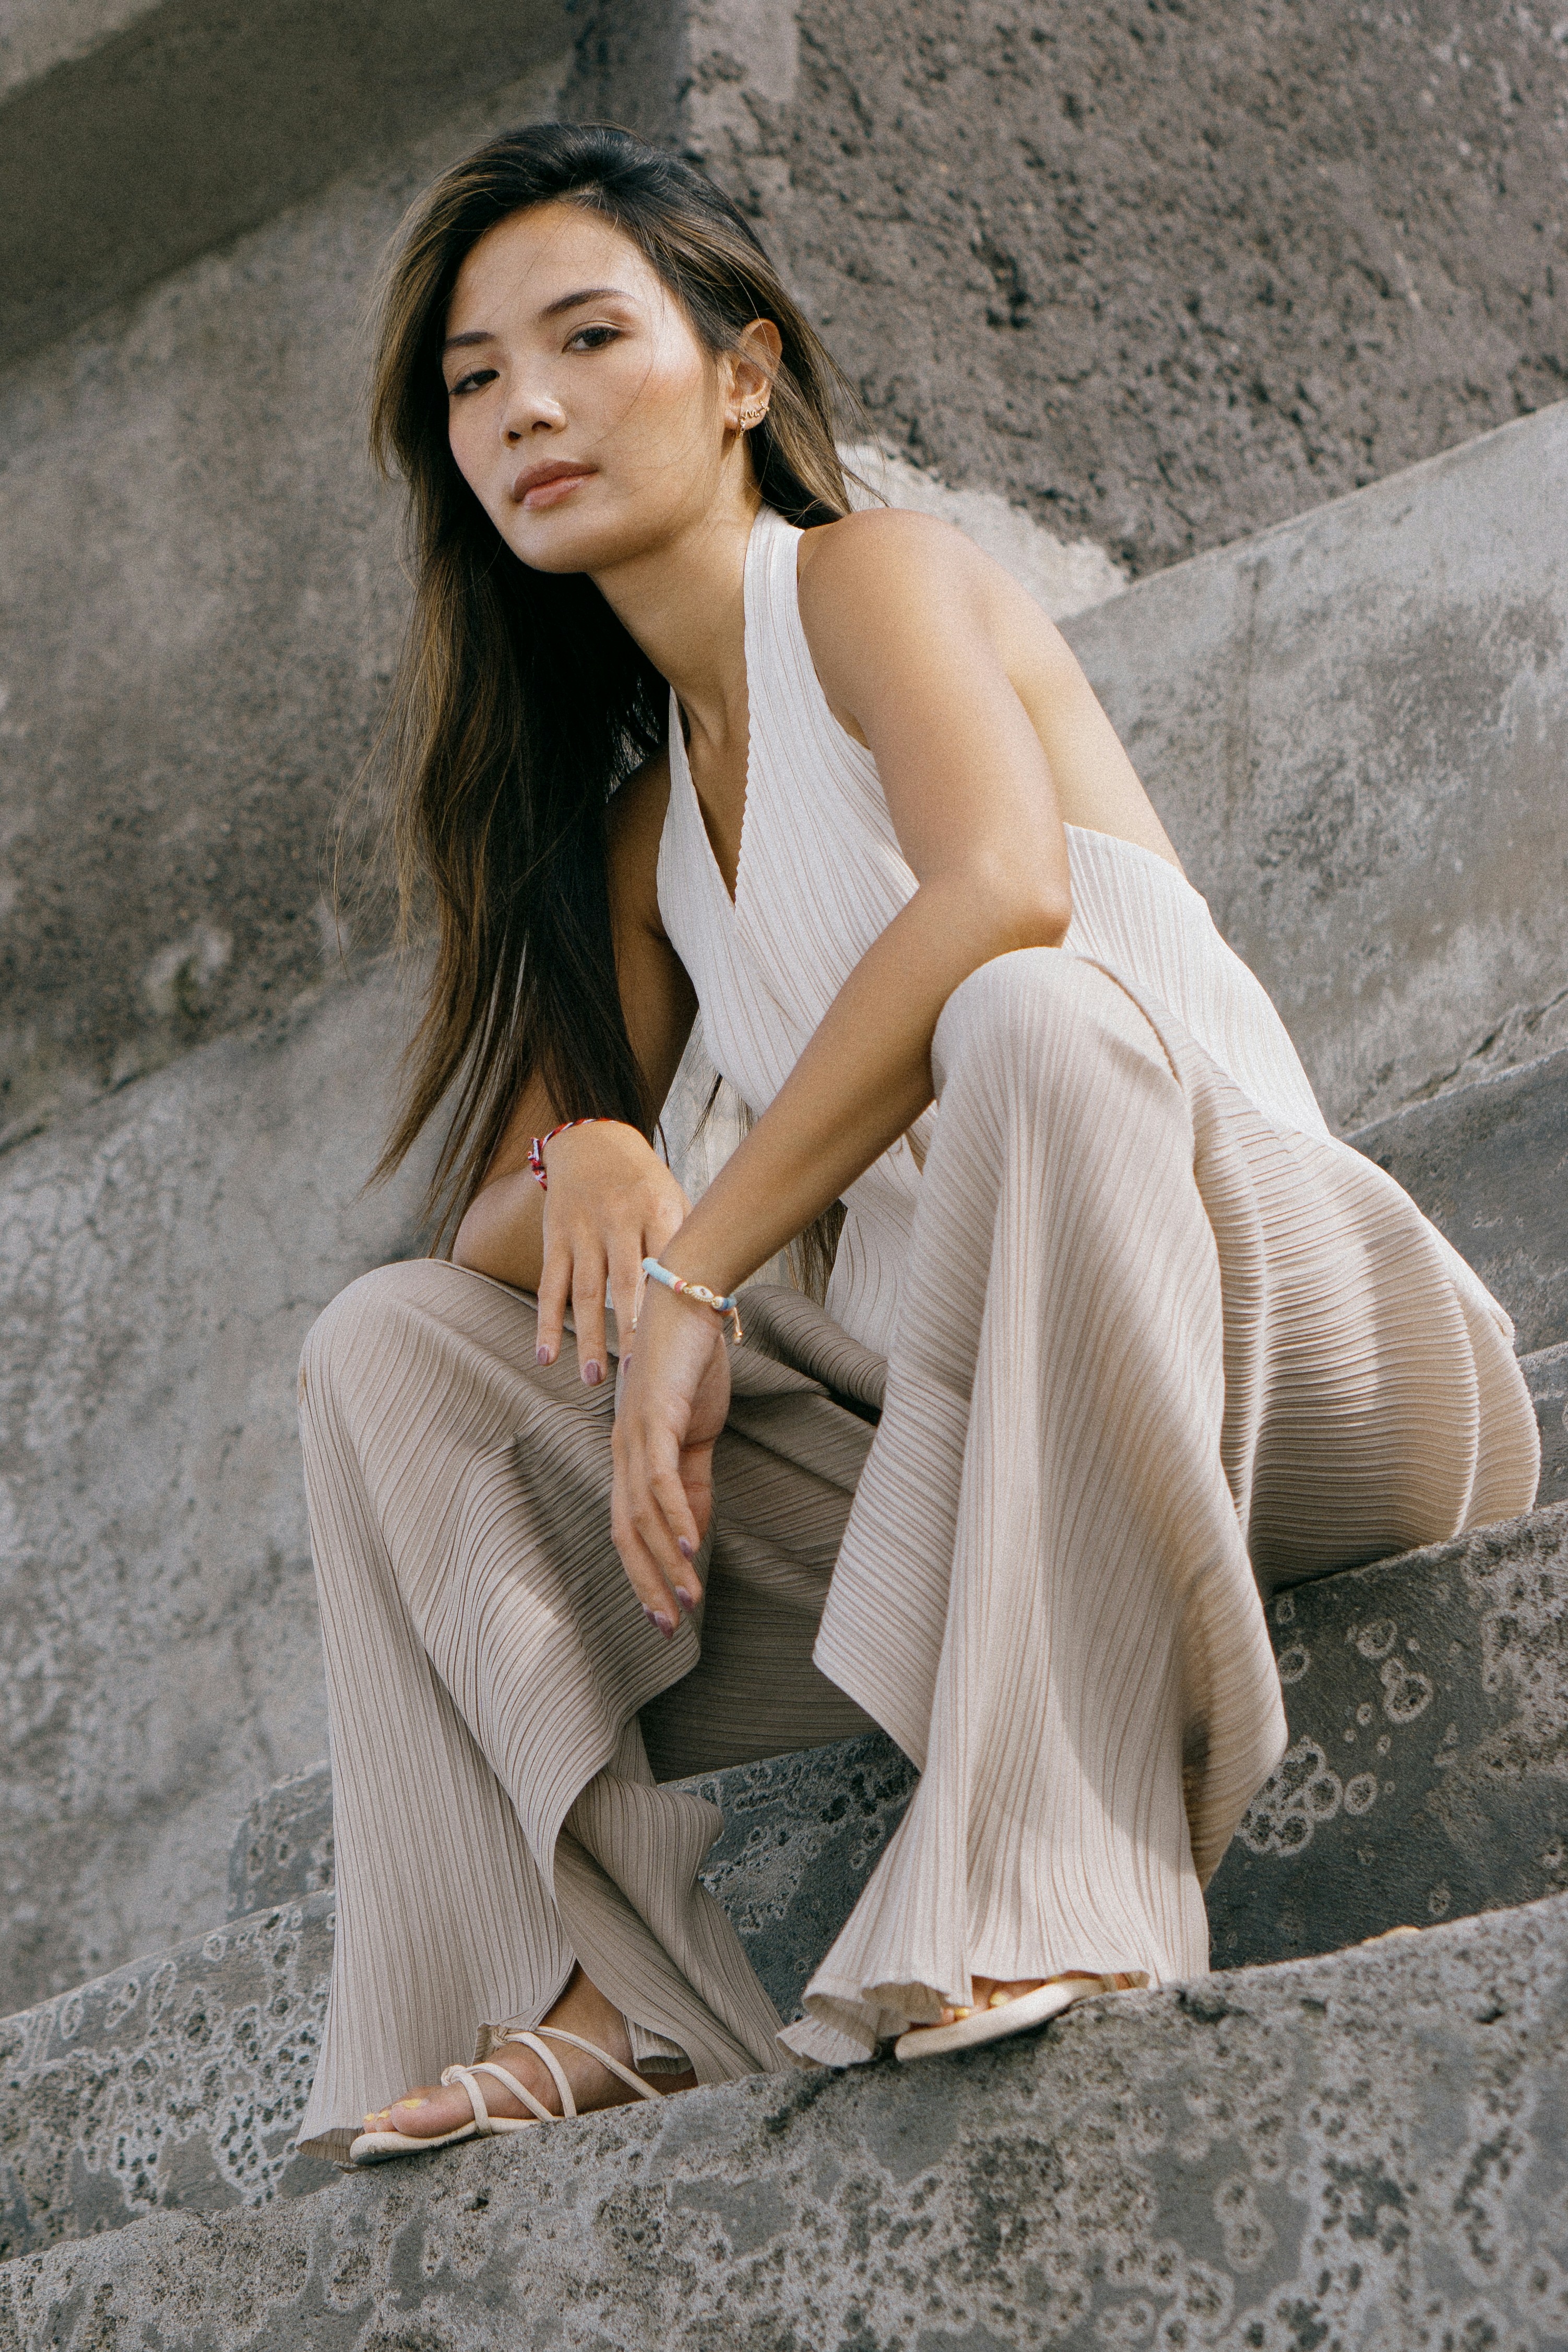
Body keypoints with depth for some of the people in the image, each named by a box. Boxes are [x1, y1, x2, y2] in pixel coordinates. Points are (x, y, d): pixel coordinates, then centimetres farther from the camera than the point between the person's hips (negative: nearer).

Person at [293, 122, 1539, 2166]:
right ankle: (599, 1993, -14)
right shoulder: (644, 817, 21)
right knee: (391, 1345, 1)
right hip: (947, 1432, 7)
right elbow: (499, 1222, 15)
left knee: (1039, 1016, -37)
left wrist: (700, 1263, -21)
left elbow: (1003, 889, -22)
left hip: (1302, 1360, -7)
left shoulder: (872, 574, 0)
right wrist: (583, 1173, -10)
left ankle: (1064, 1886, -38)